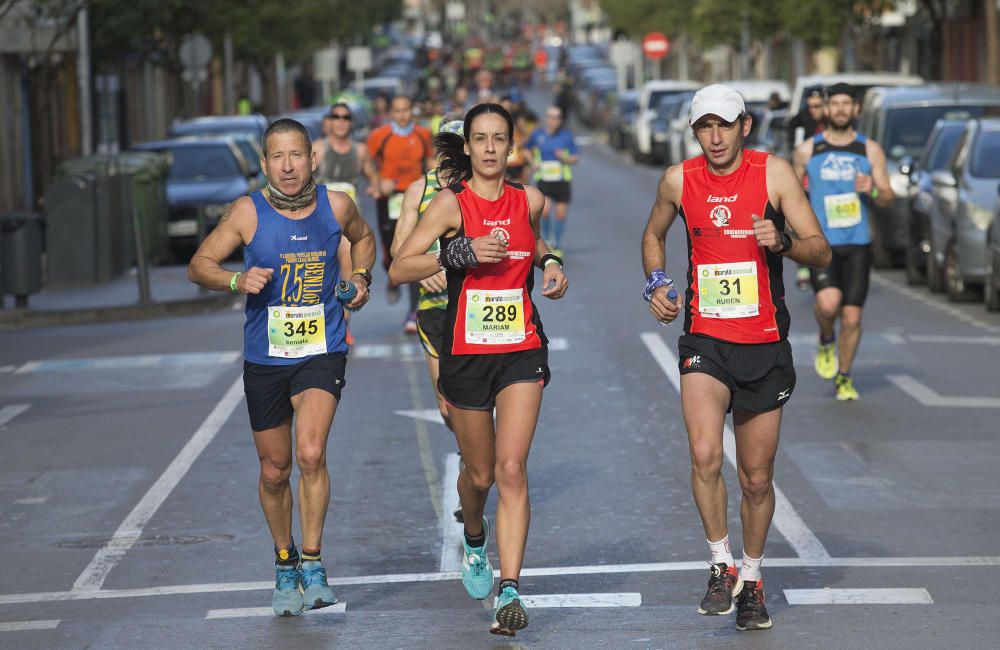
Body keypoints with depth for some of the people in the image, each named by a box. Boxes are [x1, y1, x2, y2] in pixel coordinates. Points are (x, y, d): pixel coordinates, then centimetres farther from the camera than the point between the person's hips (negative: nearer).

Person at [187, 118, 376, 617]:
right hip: (265, 358, 1)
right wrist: (237, 280, -19)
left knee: (311, 454, -22)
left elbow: (363, 238, 20)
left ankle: (312, 561, -8)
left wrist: (360, 278, 2)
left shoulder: (336, 206, -3)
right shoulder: (248, 212, -8)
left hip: (322, 353, -1)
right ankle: (284, 564, 32)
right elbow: (199, 265, -1)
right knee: (274, 472, 10)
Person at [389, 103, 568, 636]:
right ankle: (475, 541, 46)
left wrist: (550, 263, 7)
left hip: (522, 351, 1)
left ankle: (509, 590, -17)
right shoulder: (452, 203, -7)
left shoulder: (528, 201, 3)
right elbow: (399, 269, -12)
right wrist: (461, 253, -22)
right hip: (466, 352, -1)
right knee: (479, 473, 12)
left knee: (511, 467, -13)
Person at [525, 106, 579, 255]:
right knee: (544, 210, -19)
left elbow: (576, 157, 5)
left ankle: (557, 244, 24)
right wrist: (533, 163, -2)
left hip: (562, 180, 1)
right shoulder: (537, 134, -1)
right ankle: (547, 239, 6)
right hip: (543, 179, -1)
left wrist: (565, 158, -17)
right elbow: (526, 149, 16)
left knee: (561, 213, 4)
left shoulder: (566, 135, -1)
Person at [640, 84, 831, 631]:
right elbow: (654, 235, 21)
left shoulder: (773, 172, -5)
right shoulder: (678, 180, 0)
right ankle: (721, 565, -5)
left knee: (757, 479, 8)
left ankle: (752, 578, 29)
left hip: (764, 345, 0)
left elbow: (821, 252, -5)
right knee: (705, 456, -23)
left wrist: (781, 243, -25)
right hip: (704, 340, 0)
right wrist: (656, 283, 4)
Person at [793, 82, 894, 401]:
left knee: (852, 317, 0)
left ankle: (844, 377, 21)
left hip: (858, 243, 1)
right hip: (821, 243, -1)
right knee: (828, 303, -25)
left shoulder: (871, 150, 5)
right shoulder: (807, 150, 4)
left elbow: (888, 199, 5)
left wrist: (873, 191, -16)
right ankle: (826, 341, 9)